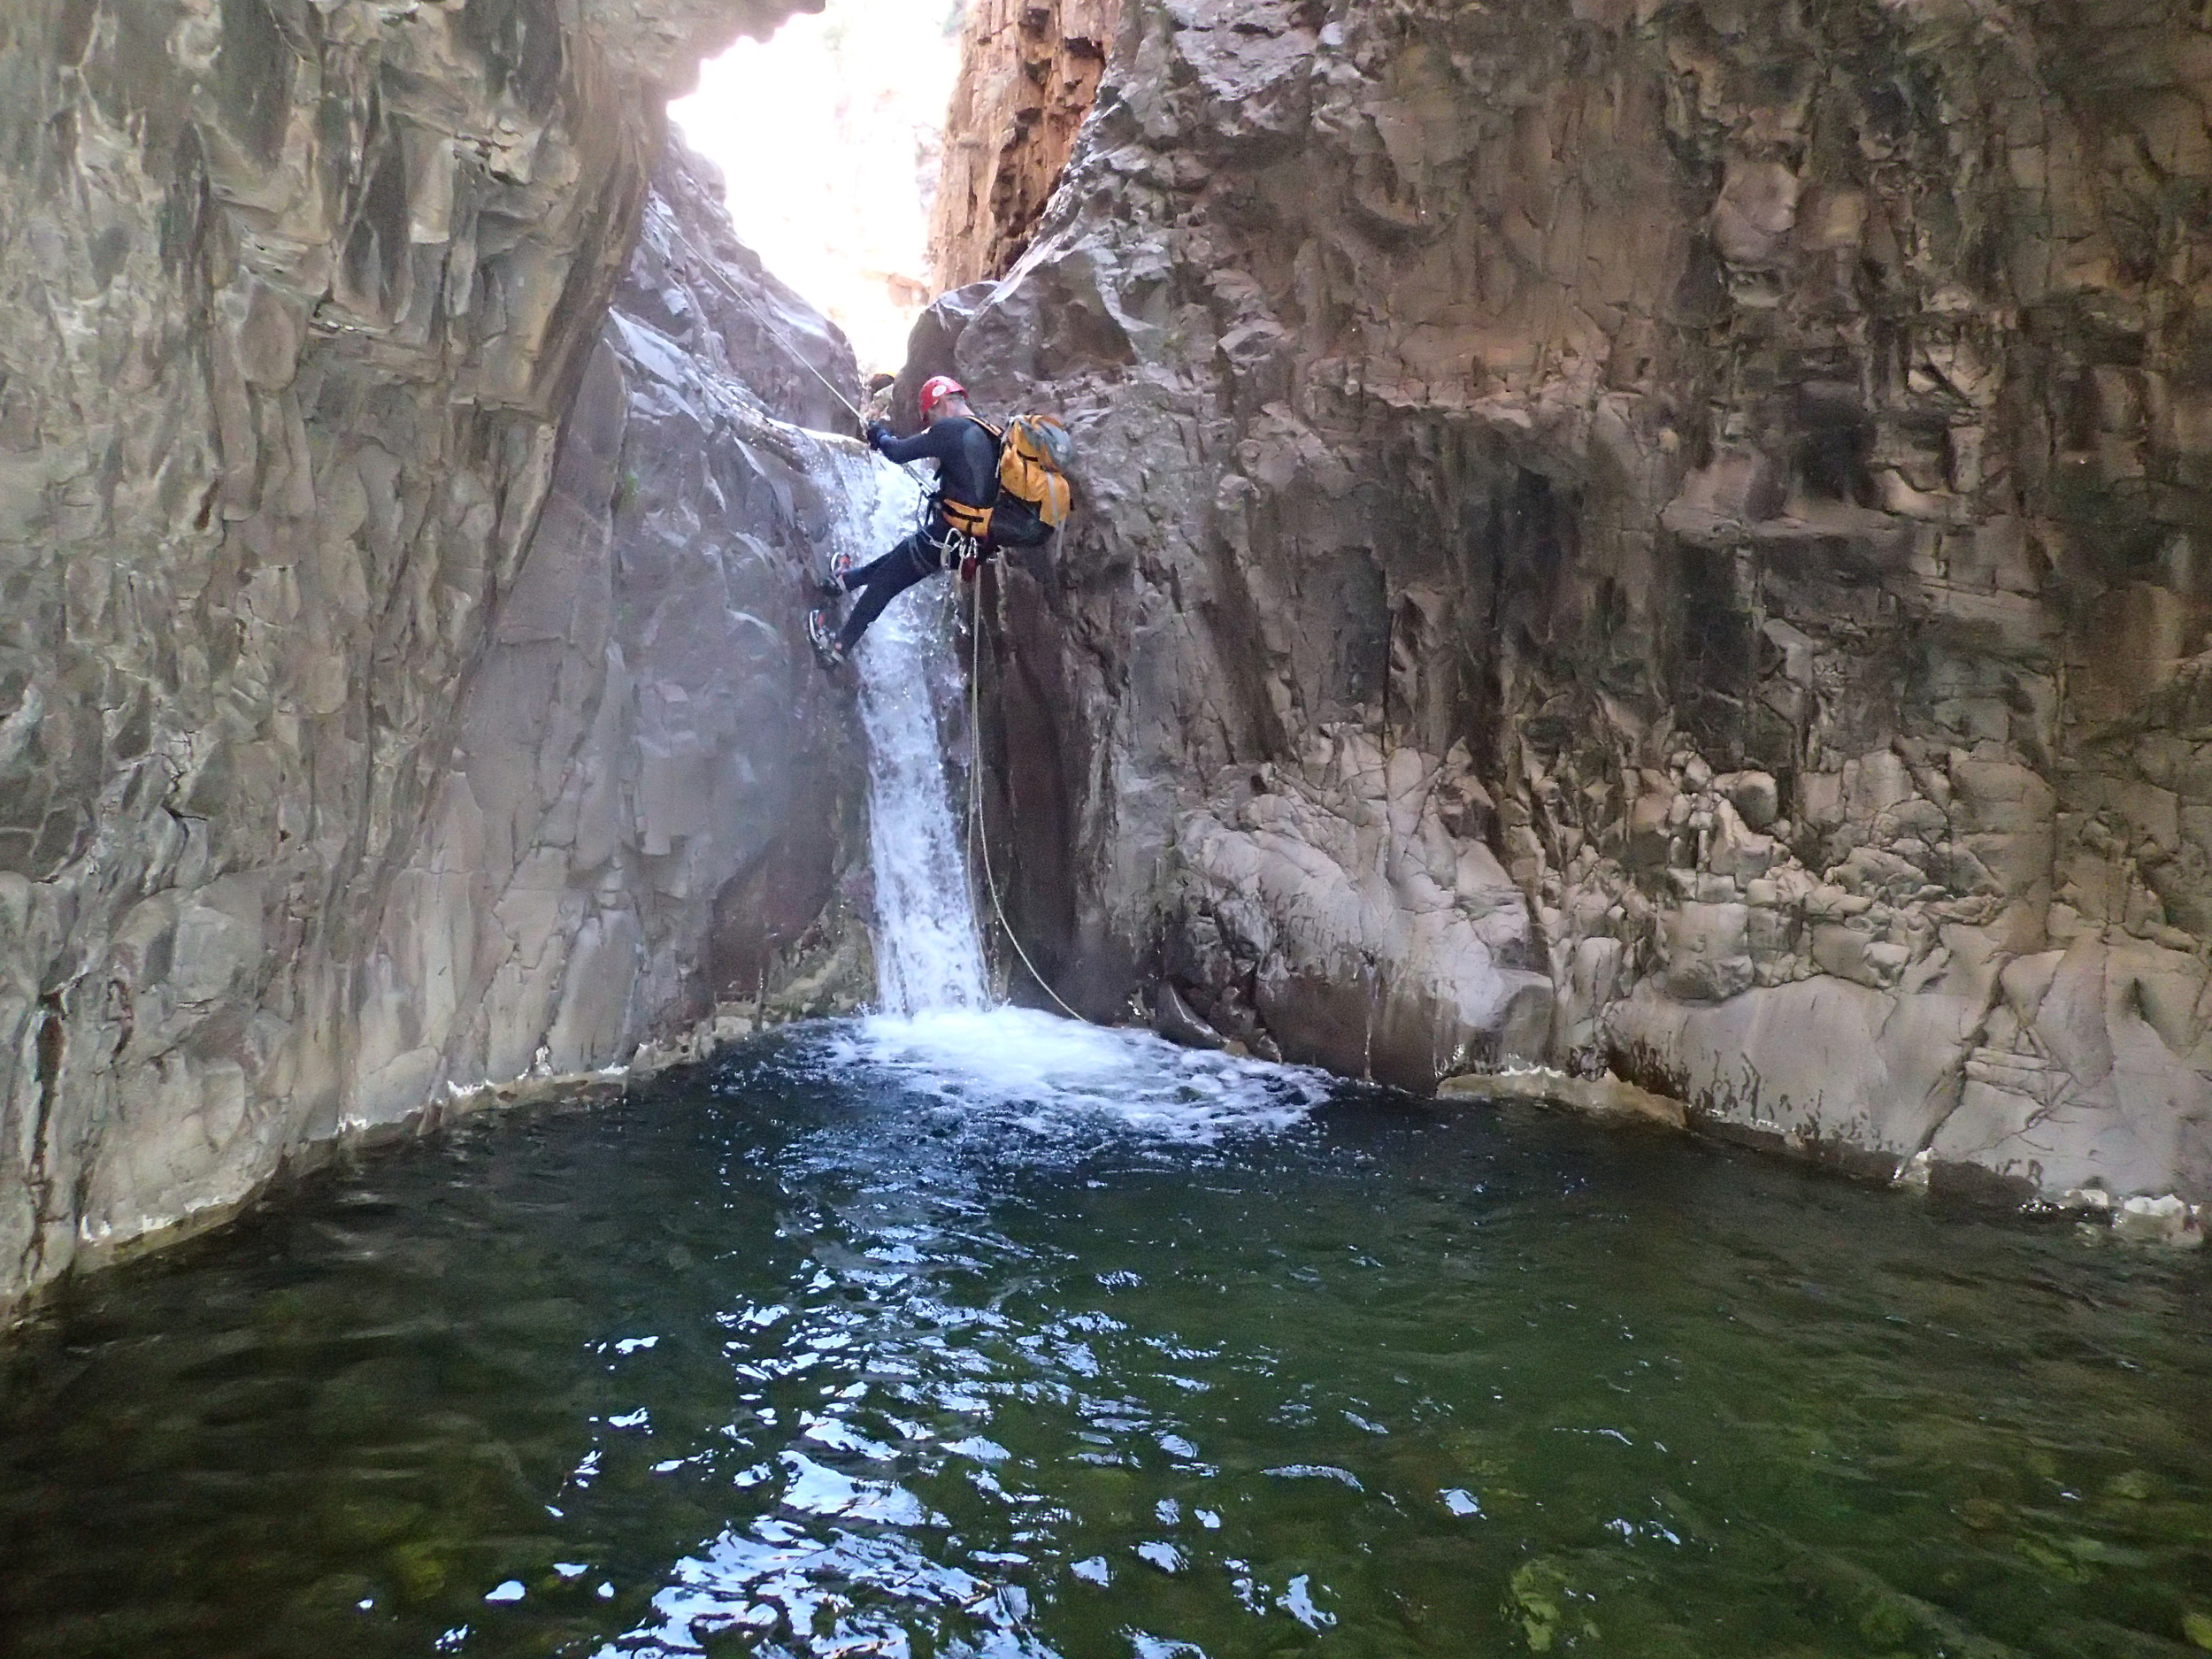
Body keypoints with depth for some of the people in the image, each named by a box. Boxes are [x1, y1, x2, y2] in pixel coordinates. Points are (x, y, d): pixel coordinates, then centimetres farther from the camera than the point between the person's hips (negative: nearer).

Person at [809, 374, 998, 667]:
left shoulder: (951, 429, -14)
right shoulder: (990, 437, 11)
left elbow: (899, 453, -10)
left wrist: (879, 435, 11)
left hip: (946, 536, -8)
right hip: (976, 542, 8)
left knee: (883, 584, 9)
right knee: (900, 557, 30)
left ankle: (839, 646, 17)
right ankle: (847, 580, 52)